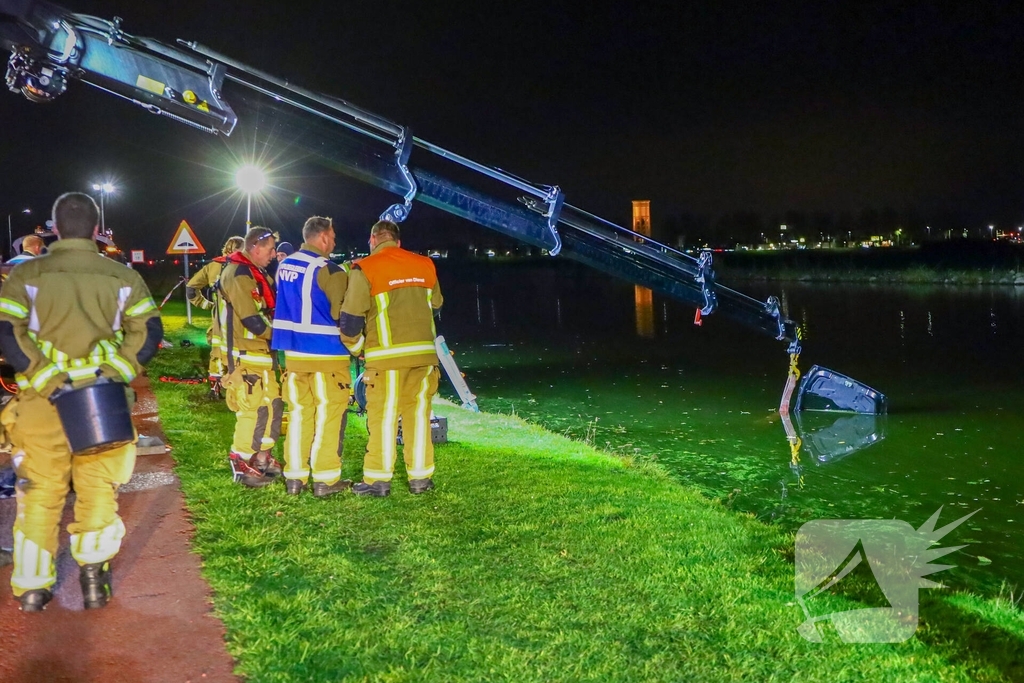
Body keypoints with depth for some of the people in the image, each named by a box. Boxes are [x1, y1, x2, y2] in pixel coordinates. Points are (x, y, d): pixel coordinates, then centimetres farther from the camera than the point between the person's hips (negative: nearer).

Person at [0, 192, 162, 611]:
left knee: (40, 492, 10)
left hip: (43, 401, 0)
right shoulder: (122, 277, 3)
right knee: (97, 488, 11)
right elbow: (149, 331, -2)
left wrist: (43, 376, -12)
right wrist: (117, 370, -7)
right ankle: (94, 576, 9)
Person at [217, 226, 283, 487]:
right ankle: (241, 464, 3)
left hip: (263, 352, 10)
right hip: (246, 354, -10)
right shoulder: (237, 274, -17)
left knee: (272, 404, 14)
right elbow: (252, 320, -22)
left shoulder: (256, 273, 16)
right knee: (253, 408, -8)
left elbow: (269, 309, 19)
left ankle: (262, 457, 26)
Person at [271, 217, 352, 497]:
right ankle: (325, 479, 5)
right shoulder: (327, 269, -14)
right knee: (328, 415, 2)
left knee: (298, 413, 12)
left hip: (293, 352, 7)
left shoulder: (284, 265, 9)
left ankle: (294, 476, 16)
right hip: (326, 354, -7)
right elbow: (343, 314, -13)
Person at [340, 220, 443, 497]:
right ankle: (420, 477, 15)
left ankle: (378, 480, 7)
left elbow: (352, 316, -6)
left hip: (387, 355, -4)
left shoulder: (365, 269, -5)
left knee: (383, 417, 2)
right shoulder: (424, 265, 9)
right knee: (418, 414, 10)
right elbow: (435, 304, 19)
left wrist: (354, 346, 10)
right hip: (423, 352, 4)